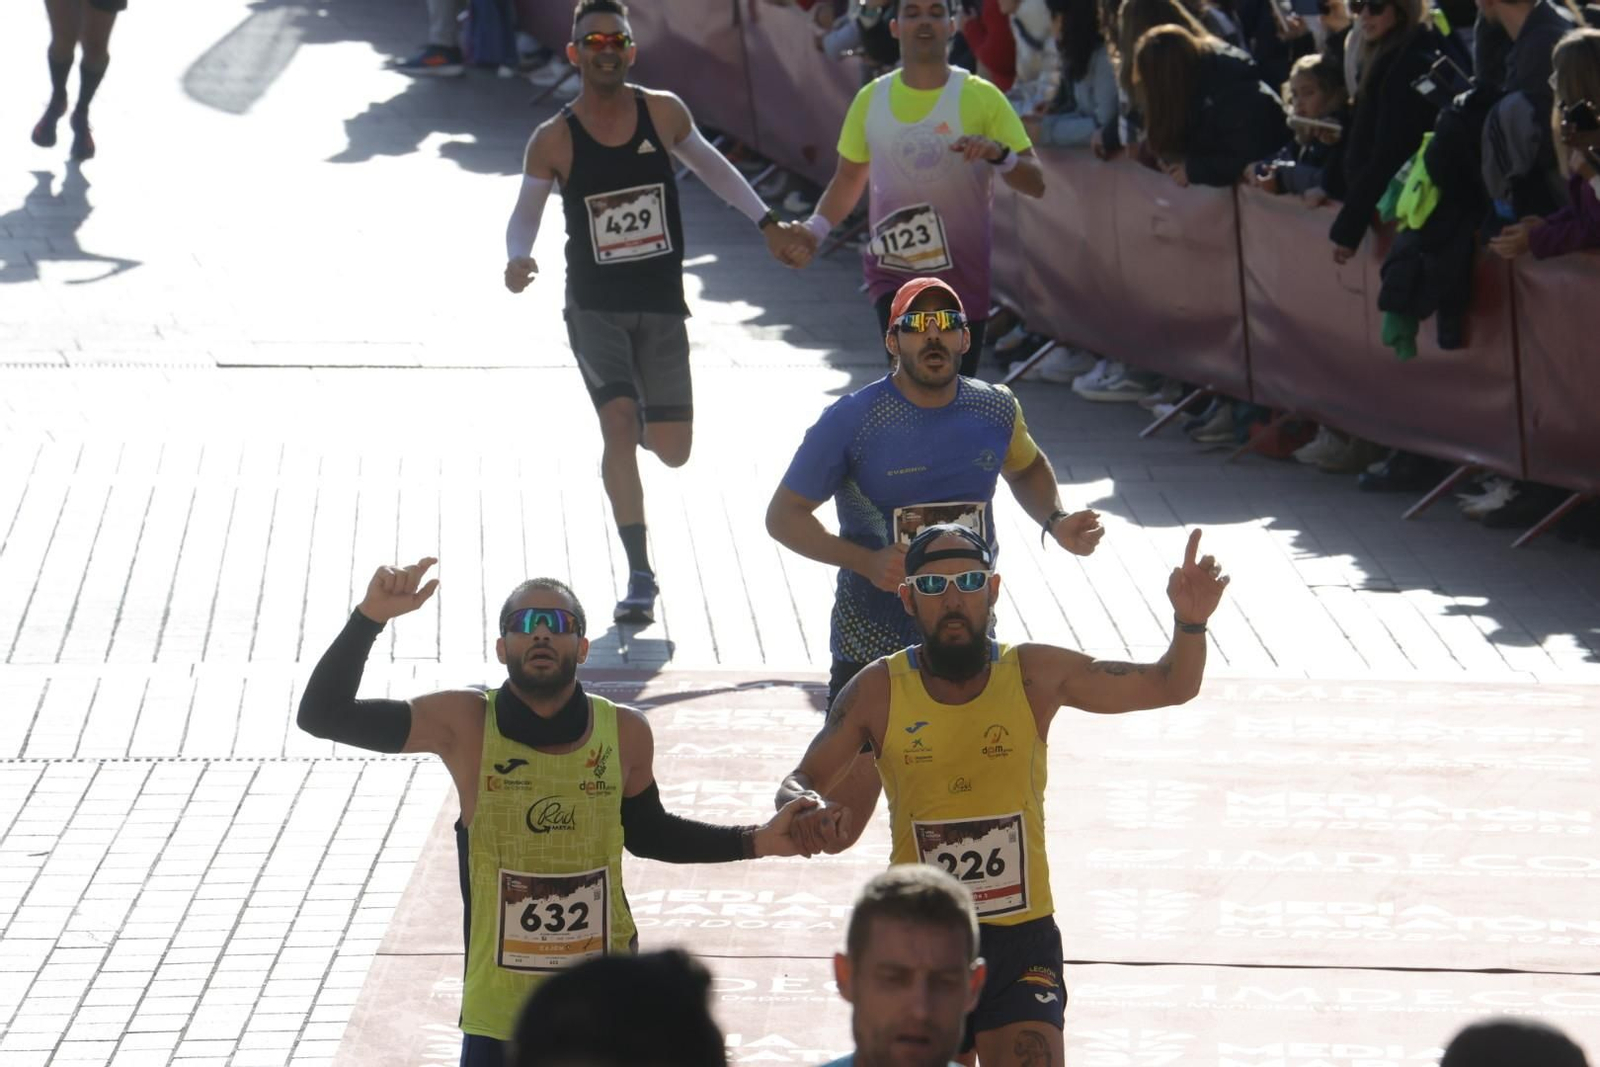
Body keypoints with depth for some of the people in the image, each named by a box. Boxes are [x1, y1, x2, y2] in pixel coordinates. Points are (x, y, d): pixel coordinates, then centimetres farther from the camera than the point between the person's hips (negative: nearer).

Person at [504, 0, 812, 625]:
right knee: (617, 421, -20)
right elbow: (525, 211, -1)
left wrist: (767, 223, 17)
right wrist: (519, 259, -23)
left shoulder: (663, 114, -1)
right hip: (594, 305, -2)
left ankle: (639, 426, 41)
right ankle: (640, 575, -14)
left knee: (673, 450, 1)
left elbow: (709, 165, 16)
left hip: (661, 303, 2)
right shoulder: (554, 140, -6)